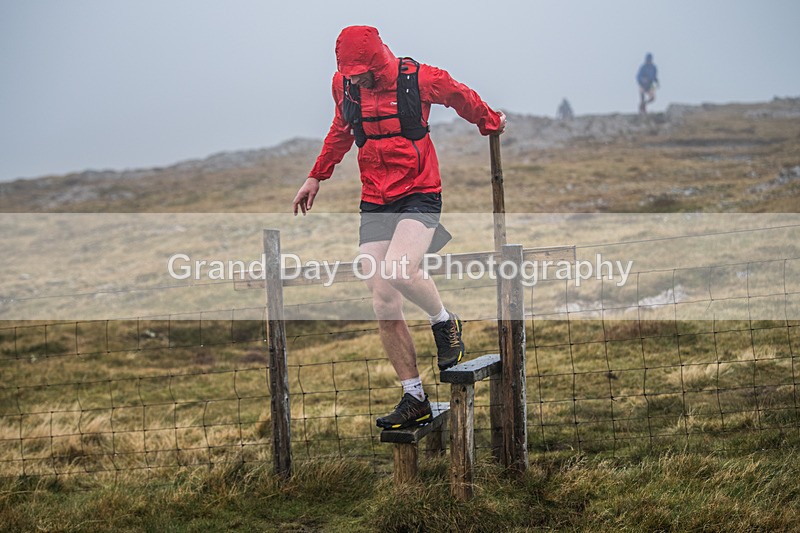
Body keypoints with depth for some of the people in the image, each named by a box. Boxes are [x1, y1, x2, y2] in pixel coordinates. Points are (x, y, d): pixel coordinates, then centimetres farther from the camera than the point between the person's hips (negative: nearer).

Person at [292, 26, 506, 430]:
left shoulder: (419, 79, -10)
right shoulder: (343, 85, 3)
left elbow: (463, 98, 11)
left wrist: (491, 124, 28)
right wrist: (317, 176, 30)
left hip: (419, 195, -4)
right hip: (374, 203, 4)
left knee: (399, 271, -30)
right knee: (384, 305, -4)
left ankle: (445, 323, 3)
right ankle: (414, 400, 4)